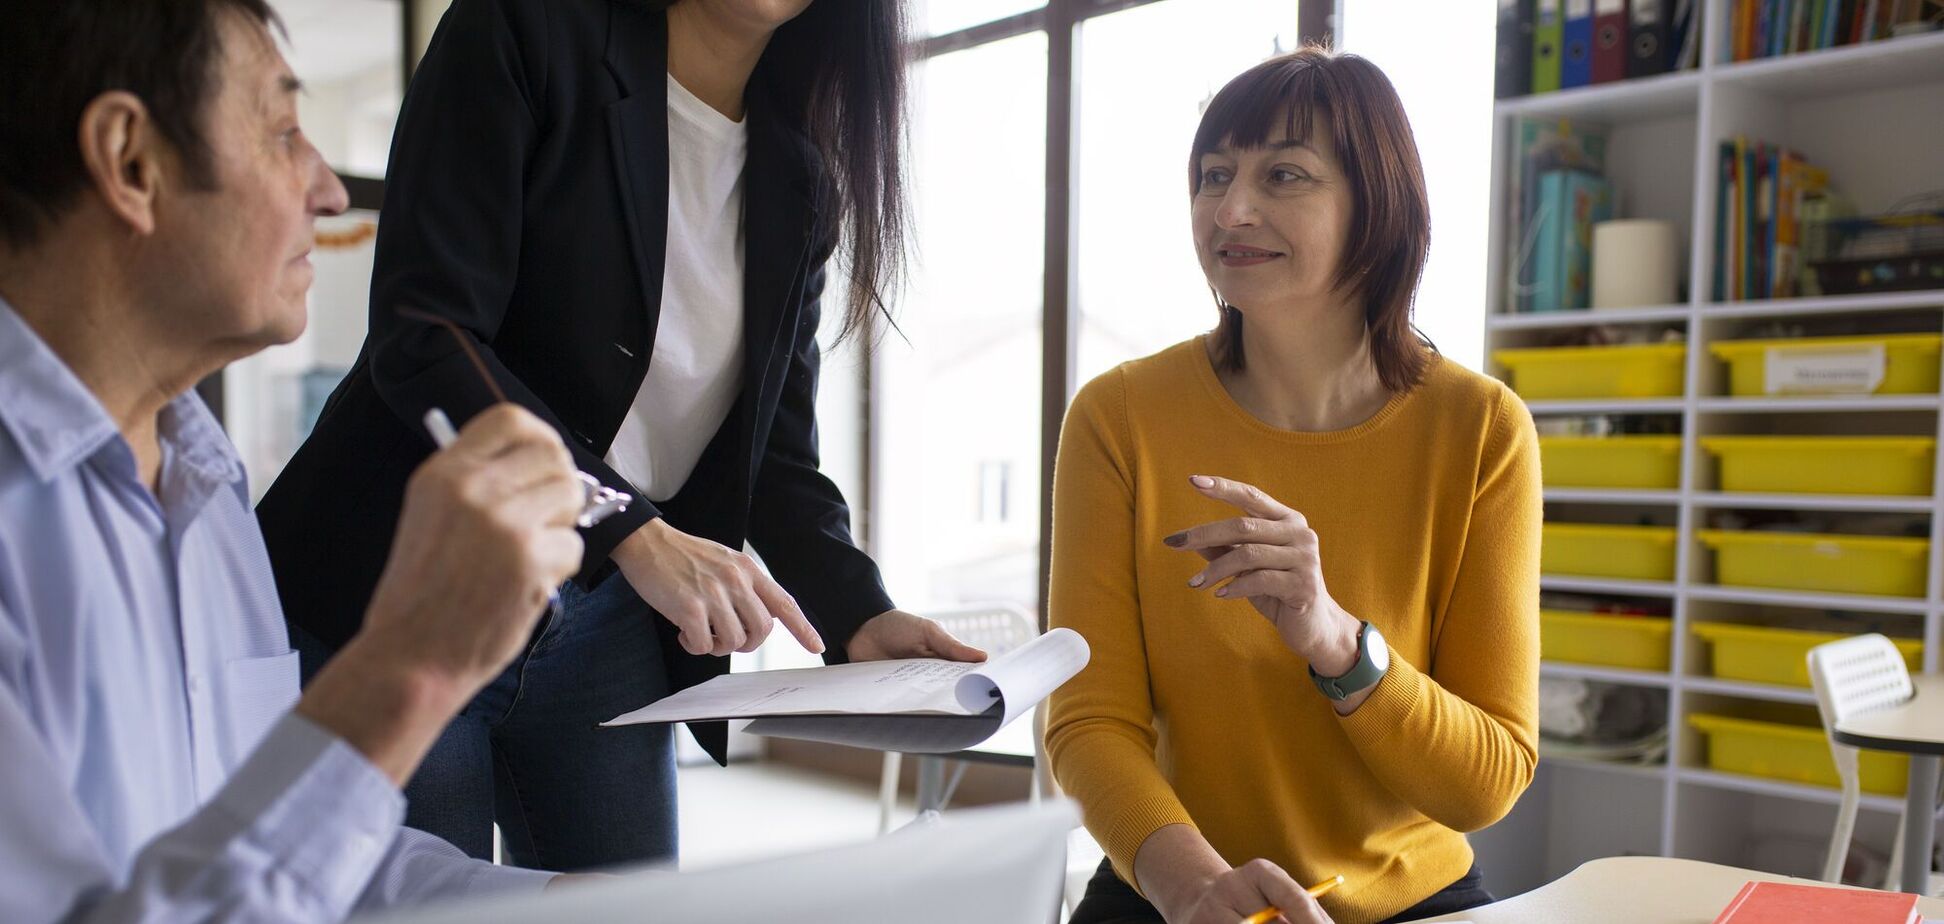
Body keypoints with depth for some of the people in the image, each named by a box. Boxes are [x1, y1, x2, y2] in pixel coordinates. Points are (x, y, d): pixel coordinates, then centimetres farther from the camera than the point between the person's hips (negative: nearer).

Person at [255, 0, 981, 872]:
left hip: (607, 630, 5)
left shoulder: (800, 176, 7)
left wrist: (857, 613, -9)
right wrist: (632, 531, -26)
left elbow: (776, 446, 7)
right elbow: (422, 339, -18)